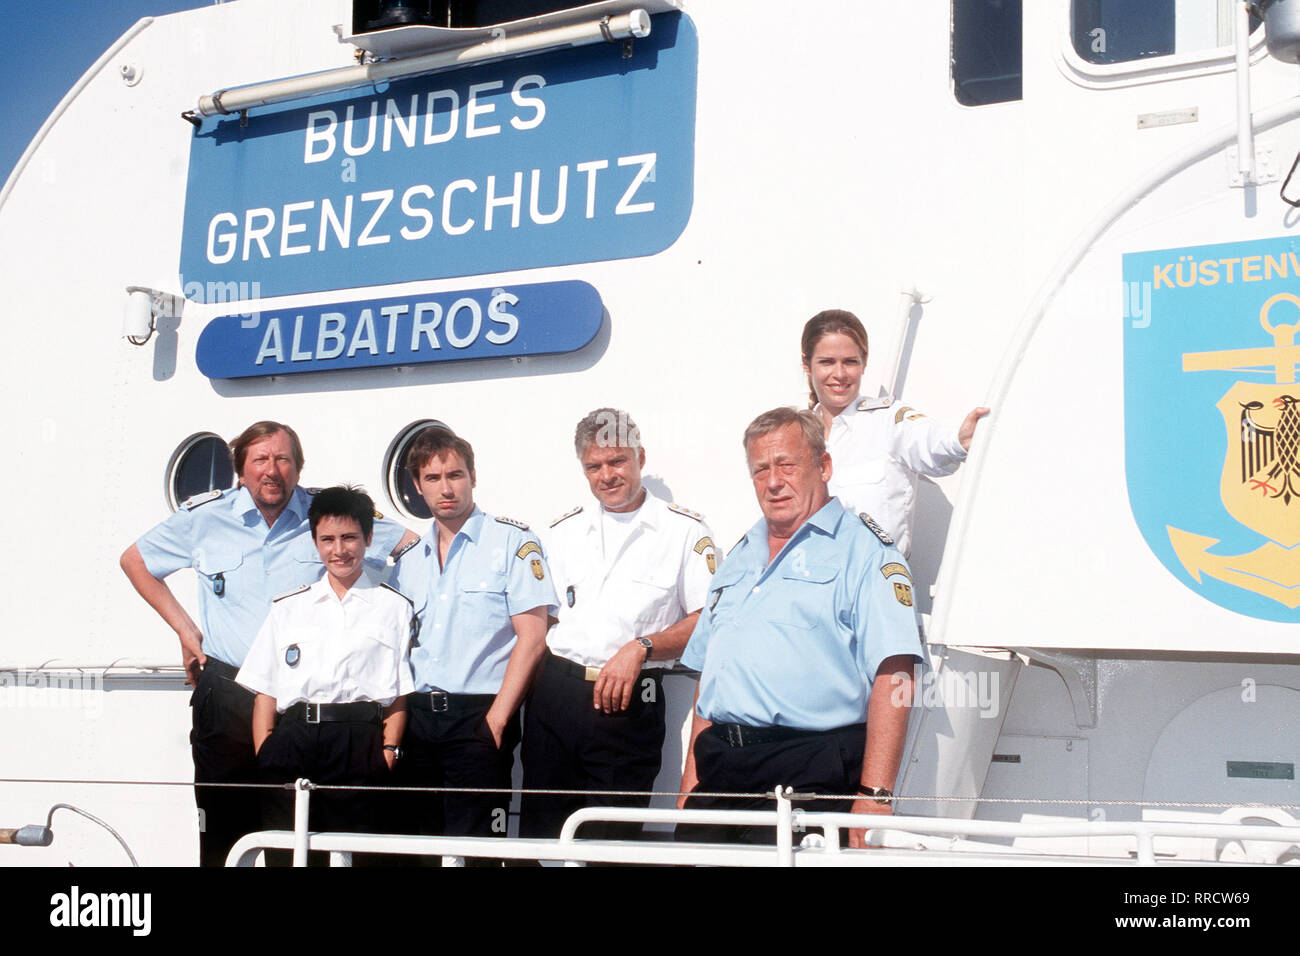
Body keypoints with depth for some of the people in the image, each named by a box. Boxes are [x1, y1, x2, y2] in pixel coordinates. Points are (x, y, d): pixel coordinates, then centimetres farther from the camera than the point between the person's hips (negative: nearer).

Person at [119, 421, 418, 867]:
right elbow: (135, 560, 18)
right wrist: (184, 628, 11)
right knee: (224, 832, 5)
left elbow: (413, 546, 9)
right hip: (227, 693, 1)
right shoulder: (206, 517, 3)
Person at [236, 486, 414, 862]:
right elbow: (265, 692, 15)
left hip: (359, 742, -2)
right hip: (292, 741, 2)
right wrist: (263, 754, 2)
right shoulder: (287, 608, 20)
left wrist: (389, 750, -5)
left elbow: (400, 694, 8)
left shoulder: (395, 608, 14)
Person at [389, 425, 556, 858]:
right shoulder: (407, 557, 16)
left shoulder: (513, 541, -2)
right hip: (414, 720, 5)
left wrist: (497, 719, -13)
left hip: (477, 715, -5)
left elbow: (531, 637, -8)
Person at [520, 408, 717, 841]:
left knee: (611, 841, -2)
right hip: (554, 696, 4)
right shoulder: (564, 530, 15)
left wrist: (640, 648, -14)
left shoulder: (684, 530, 2)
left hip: (630, 705, -4)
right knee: (540, 833, 6)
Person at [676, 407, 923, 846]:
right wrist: (690, 781, 16)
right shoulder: (739, 558, 21)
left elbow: (893, 675, -13)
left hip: (807, 776, -6)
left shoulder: (864, 550, -2)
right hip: (720, 770, 6)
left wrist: (874, 795, -21)